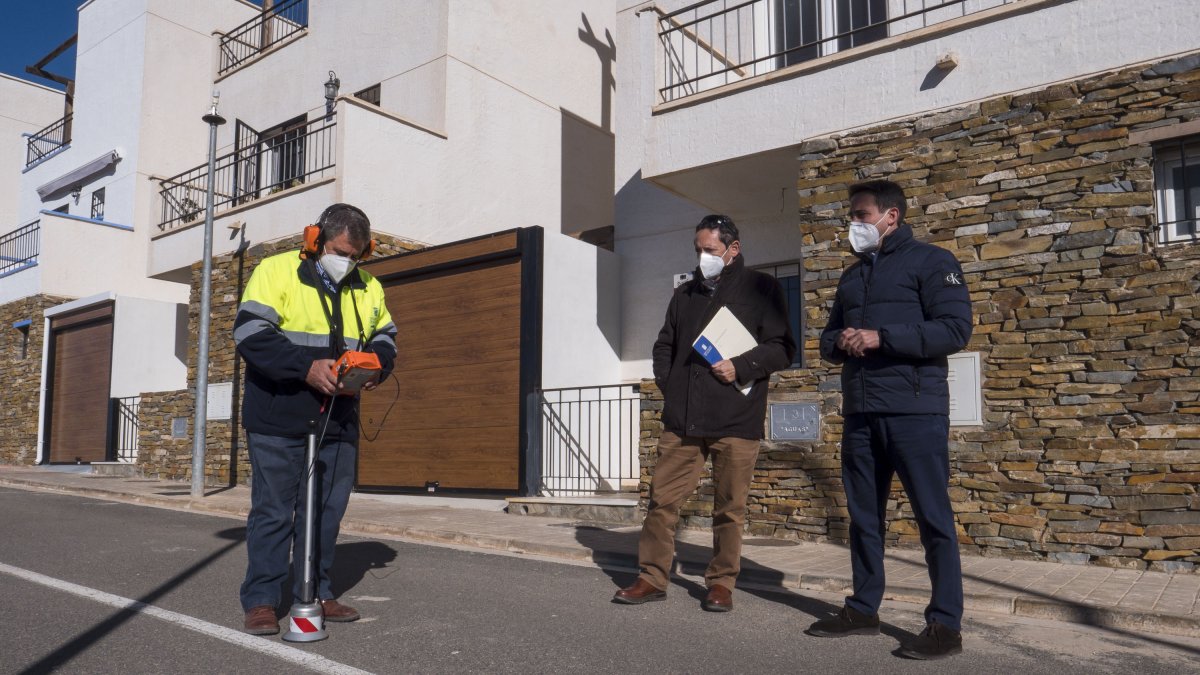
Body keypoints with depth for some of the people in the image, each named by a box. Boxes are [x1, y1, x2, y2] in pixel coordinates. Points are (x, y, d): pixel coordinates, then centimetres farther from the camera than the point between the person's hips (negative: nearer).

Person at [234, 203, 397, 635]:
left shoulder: (367, 288, 9)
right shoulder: (277, 272, -7)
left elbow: (385, 337, 17)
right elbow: (251, 333, -16)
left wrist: (375, 363, -7)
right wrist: (306, 368, -26)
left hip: (338, 422, 5)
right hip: (278, 422, -5)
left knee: (327, 511, 12)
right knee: (273, 511, 2)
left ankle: (315, 593, 26)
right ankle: (261, 600, 15)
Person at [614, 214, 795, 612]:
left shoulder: (761, 289, 4)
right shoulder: (685, 294, 18)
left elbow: (782, 349, -1)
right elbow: (664, 346, 24)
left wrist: (740, 368, -14)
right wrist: (669, 386, 9)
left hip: (736, 420, -4)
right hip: (681, 419, 4)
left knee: (729, 508, 4)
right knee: (662, 499, 3)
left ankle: (721, 583, 18)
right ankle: (653, 578, 14)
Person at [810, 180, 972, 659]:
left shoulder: (930, 261, 0)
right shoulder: (851, 276, 21)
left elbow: (955, 330, -12)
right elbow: (828, 339, 23)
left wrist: (881, 337, -18)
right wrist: (840, 344, -1)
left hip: (914, 410, -7)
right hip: (859, 413, 7)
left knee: (932, 516, -2)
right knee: (863, 515, 11)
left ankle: (946, 624, 5)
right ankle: (863, 609, 21)